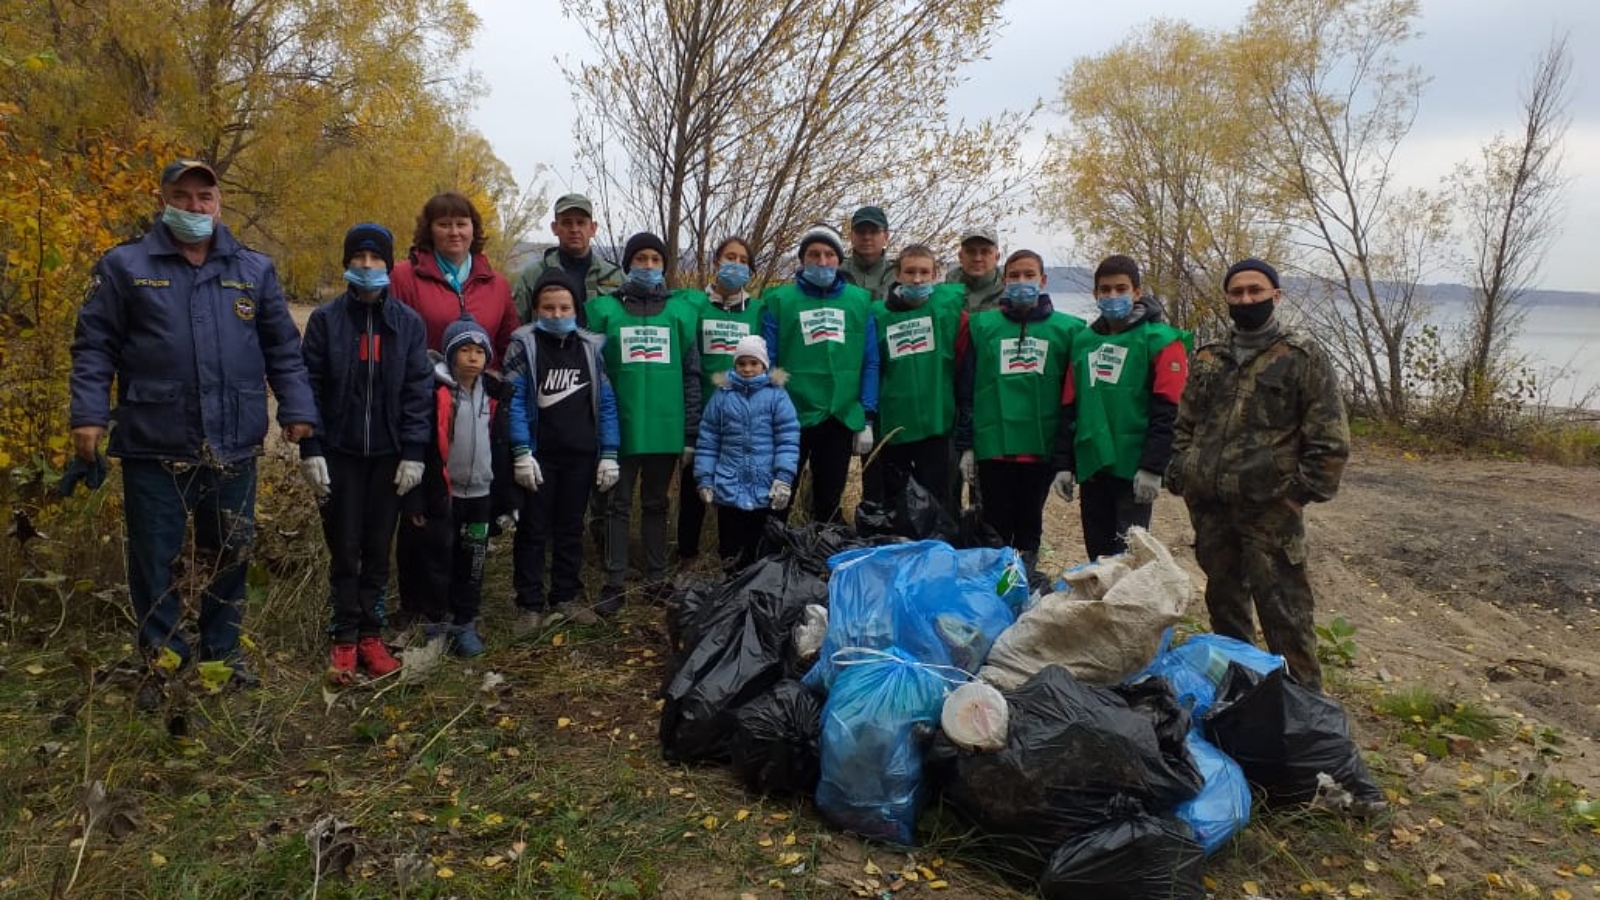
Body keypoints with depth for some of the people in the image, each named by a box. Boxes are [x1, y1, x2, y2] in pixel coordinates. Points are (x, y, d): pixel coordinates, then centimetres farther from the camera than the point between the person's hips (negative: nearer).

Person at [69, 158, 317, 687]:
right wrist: (88, 414, -9)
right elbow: (95, 346, 0)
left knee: (231, 555, 12)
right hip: (153, 445, -2)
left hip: (233, 445, 2)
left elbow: (283, 349, 9)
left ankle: (223, 651, 28)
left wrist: (297, 410, 1)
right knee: (154, 555, 7)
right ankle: (162, 656, 23)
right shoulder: (125, 266, 1)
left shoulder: (254, 270, 8)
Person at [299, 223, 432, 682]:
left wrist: (413, 453, -5)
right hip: (339, 453, -1)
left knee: (378, 550, 8)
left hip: (388, 454, 1)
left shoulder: (409, 322, 2)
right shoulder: (325, 318, 0)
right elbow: (309, 385, -1)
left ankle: (371, 635, 18)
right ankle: (345, 639, 13)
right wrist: (310, 450, -7)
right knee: (344, 550, 4)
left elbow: (418, 390, 0)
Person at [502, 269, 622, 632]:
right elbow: (513, 400, -8)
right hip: (539, 455, -3)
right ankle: (530, 604, 12)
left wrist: (608, 454, 0)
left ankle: (565, 598, 23)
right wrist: (521, 452, -16)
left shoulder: (591, 346, 6)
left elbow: (606, 402, 5)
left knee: (571, 528, 12)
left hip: (581, 455, 3)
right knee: (533, 529, 4)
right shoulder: (524, 344, -2)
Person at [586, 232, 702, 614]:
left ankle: (657, 580, 22)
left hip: (666, 428, 1)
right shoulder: (605, 309, 1)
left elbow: (692, 374, 4)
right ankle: (614, 583, 11)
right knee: (618, 504, 5)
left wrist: (691, 433, 1)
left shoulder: (681, 310, 4)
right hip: (621, 427, -1)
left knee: (656, 504, 13)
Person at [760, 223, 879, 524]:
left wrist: (867, 419, 0)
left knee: (829, 503, 13)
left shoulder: (859, 300, 5)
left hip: (842, 419, 2)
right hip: (791, 418, -2)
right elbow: (766, 363, -1)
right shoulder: (780, 300, 0)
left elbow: (870, 363, 5)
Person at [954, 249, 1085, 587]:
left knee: (1029, 522, 9)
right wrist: (966, 445, 2)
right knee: (996, 523, 5)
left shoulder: (1068, 328, 4)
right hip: (994, 445, 0)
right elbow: (965, 389, 6)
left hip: (1043, 447, 0)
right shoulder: (982, 325, 5)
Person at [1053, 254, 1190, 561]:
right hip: (1091, 467, 5)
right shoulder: (1083, 341, 13)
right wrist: (1064, 464, 9)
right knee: (1097, 554, 11)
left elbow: (1167, 412, -11)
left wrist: (1153, 467, -17)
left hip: (1133, 469, -5)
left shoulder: (1161, 340, -4)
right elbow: (1069, 408, 15)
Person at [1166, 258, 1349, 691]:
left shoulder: (1303, 357, -2)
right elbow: (1185, 424, 20)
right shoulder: (1209, 358, 13)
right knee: (1223, 599, 16)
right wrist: (1180, 474, 10)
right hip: (1209, 506, 6)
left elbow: (1330, 437, -5)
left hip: (1270, 510, -5)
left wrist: (1304, 490, -10)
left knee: (1283, 609, -4)